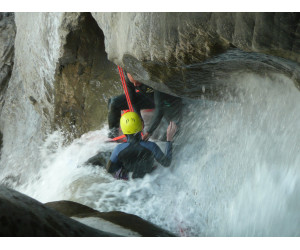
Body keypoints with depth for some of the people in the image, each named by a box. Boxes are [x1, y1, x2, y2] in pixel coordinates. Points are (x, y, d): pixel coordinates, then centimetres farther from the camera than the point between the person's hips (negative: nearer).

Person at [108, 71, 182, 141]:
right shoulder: (127, 76, -28)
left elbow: (159, 108, -43)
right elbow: (132, 100, -15)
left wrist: (149, 132, -45)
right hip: (145, 96, 4)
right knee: (114, 102, -8)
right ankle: (114, 131, 14)